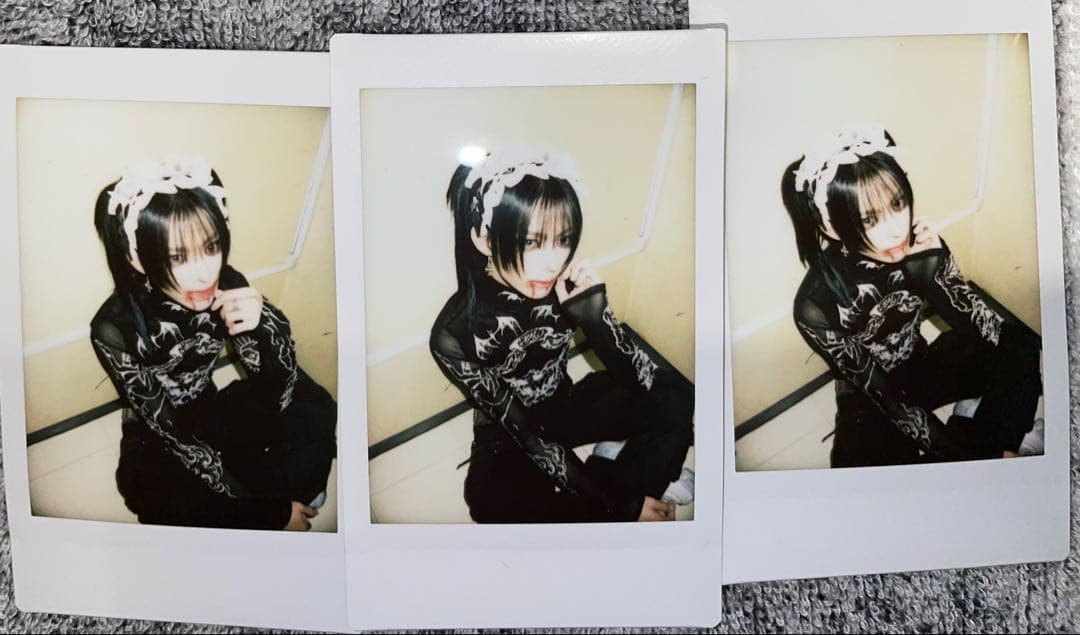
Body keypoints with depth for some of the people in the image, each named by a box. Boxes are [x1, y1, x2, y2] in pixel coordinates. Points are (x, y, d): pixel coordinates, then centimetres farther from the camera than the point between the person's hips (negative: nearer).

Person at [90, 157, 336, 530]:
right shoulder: (115, 329, -26)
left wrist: (261, 325, -36)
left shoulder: (226, 286, -18)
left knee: (312, 407, -19)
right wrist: (271, 510, -22)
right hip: (159, 453, -3)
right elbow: (173, 436, -22)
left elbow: (279, 393, -14)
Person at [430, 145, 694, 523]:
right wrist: (623, 503, -25)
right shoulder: (455, 335, -28)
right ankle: (630, 474, -12)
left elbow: (638, 376, -16)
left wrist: (595, 314, -33)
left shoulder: (567, 286, -20)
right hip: (511, 444, -2)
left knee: (675, 397, -20)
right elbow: (528, 435, -25)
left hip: (566, 407, 3)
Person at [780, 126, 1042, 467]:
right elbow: (883, 395, -23)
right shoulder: (817, 305, -30)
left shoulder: (920, 245, -18)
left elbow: (981, 325, -16)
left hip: (922, 368, 4)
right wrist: (968, 453, -23)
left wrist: (930, 267, -30)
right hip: (873, 406, -4)